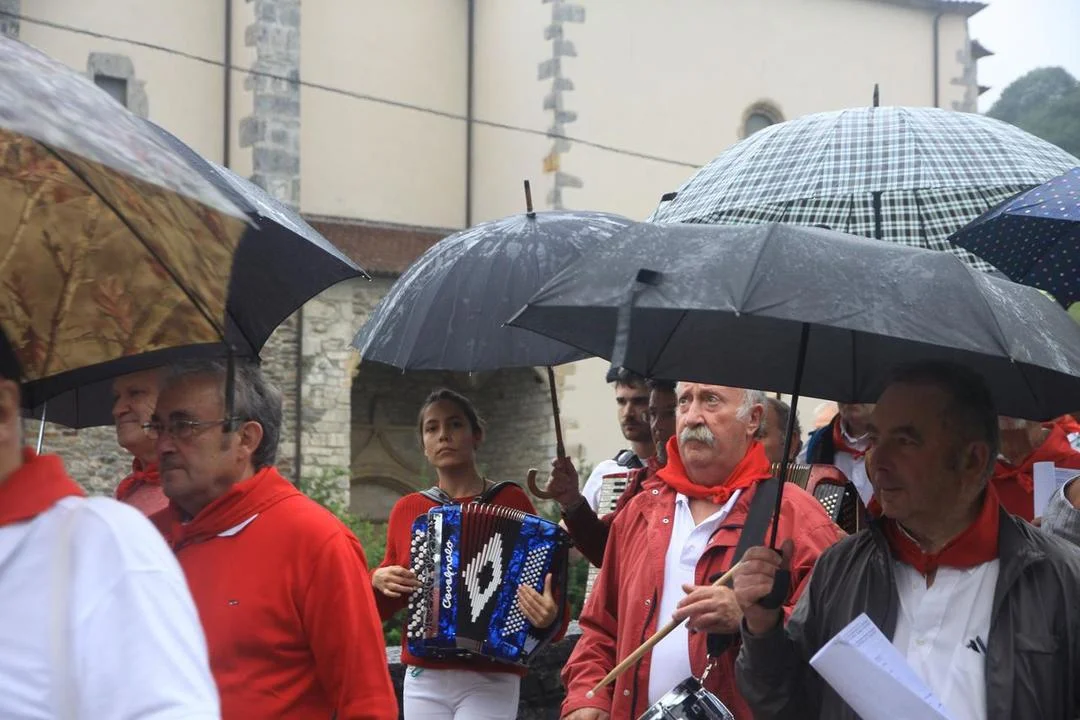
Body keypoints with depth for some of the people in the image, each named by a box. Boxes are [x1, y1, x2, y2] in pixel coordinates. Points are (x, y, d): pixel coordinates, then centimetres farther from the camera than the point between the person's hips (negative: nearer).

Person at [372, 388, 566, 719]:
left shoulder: (511, 502, -1)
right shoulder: (407, 510, 9)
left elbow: (546, 593, -2)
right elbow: (382, 608, 19)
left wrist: (548, 617, -23)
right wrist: (378, 581, -2)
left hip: (490, 683, -4)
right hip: (423, 681, 4)